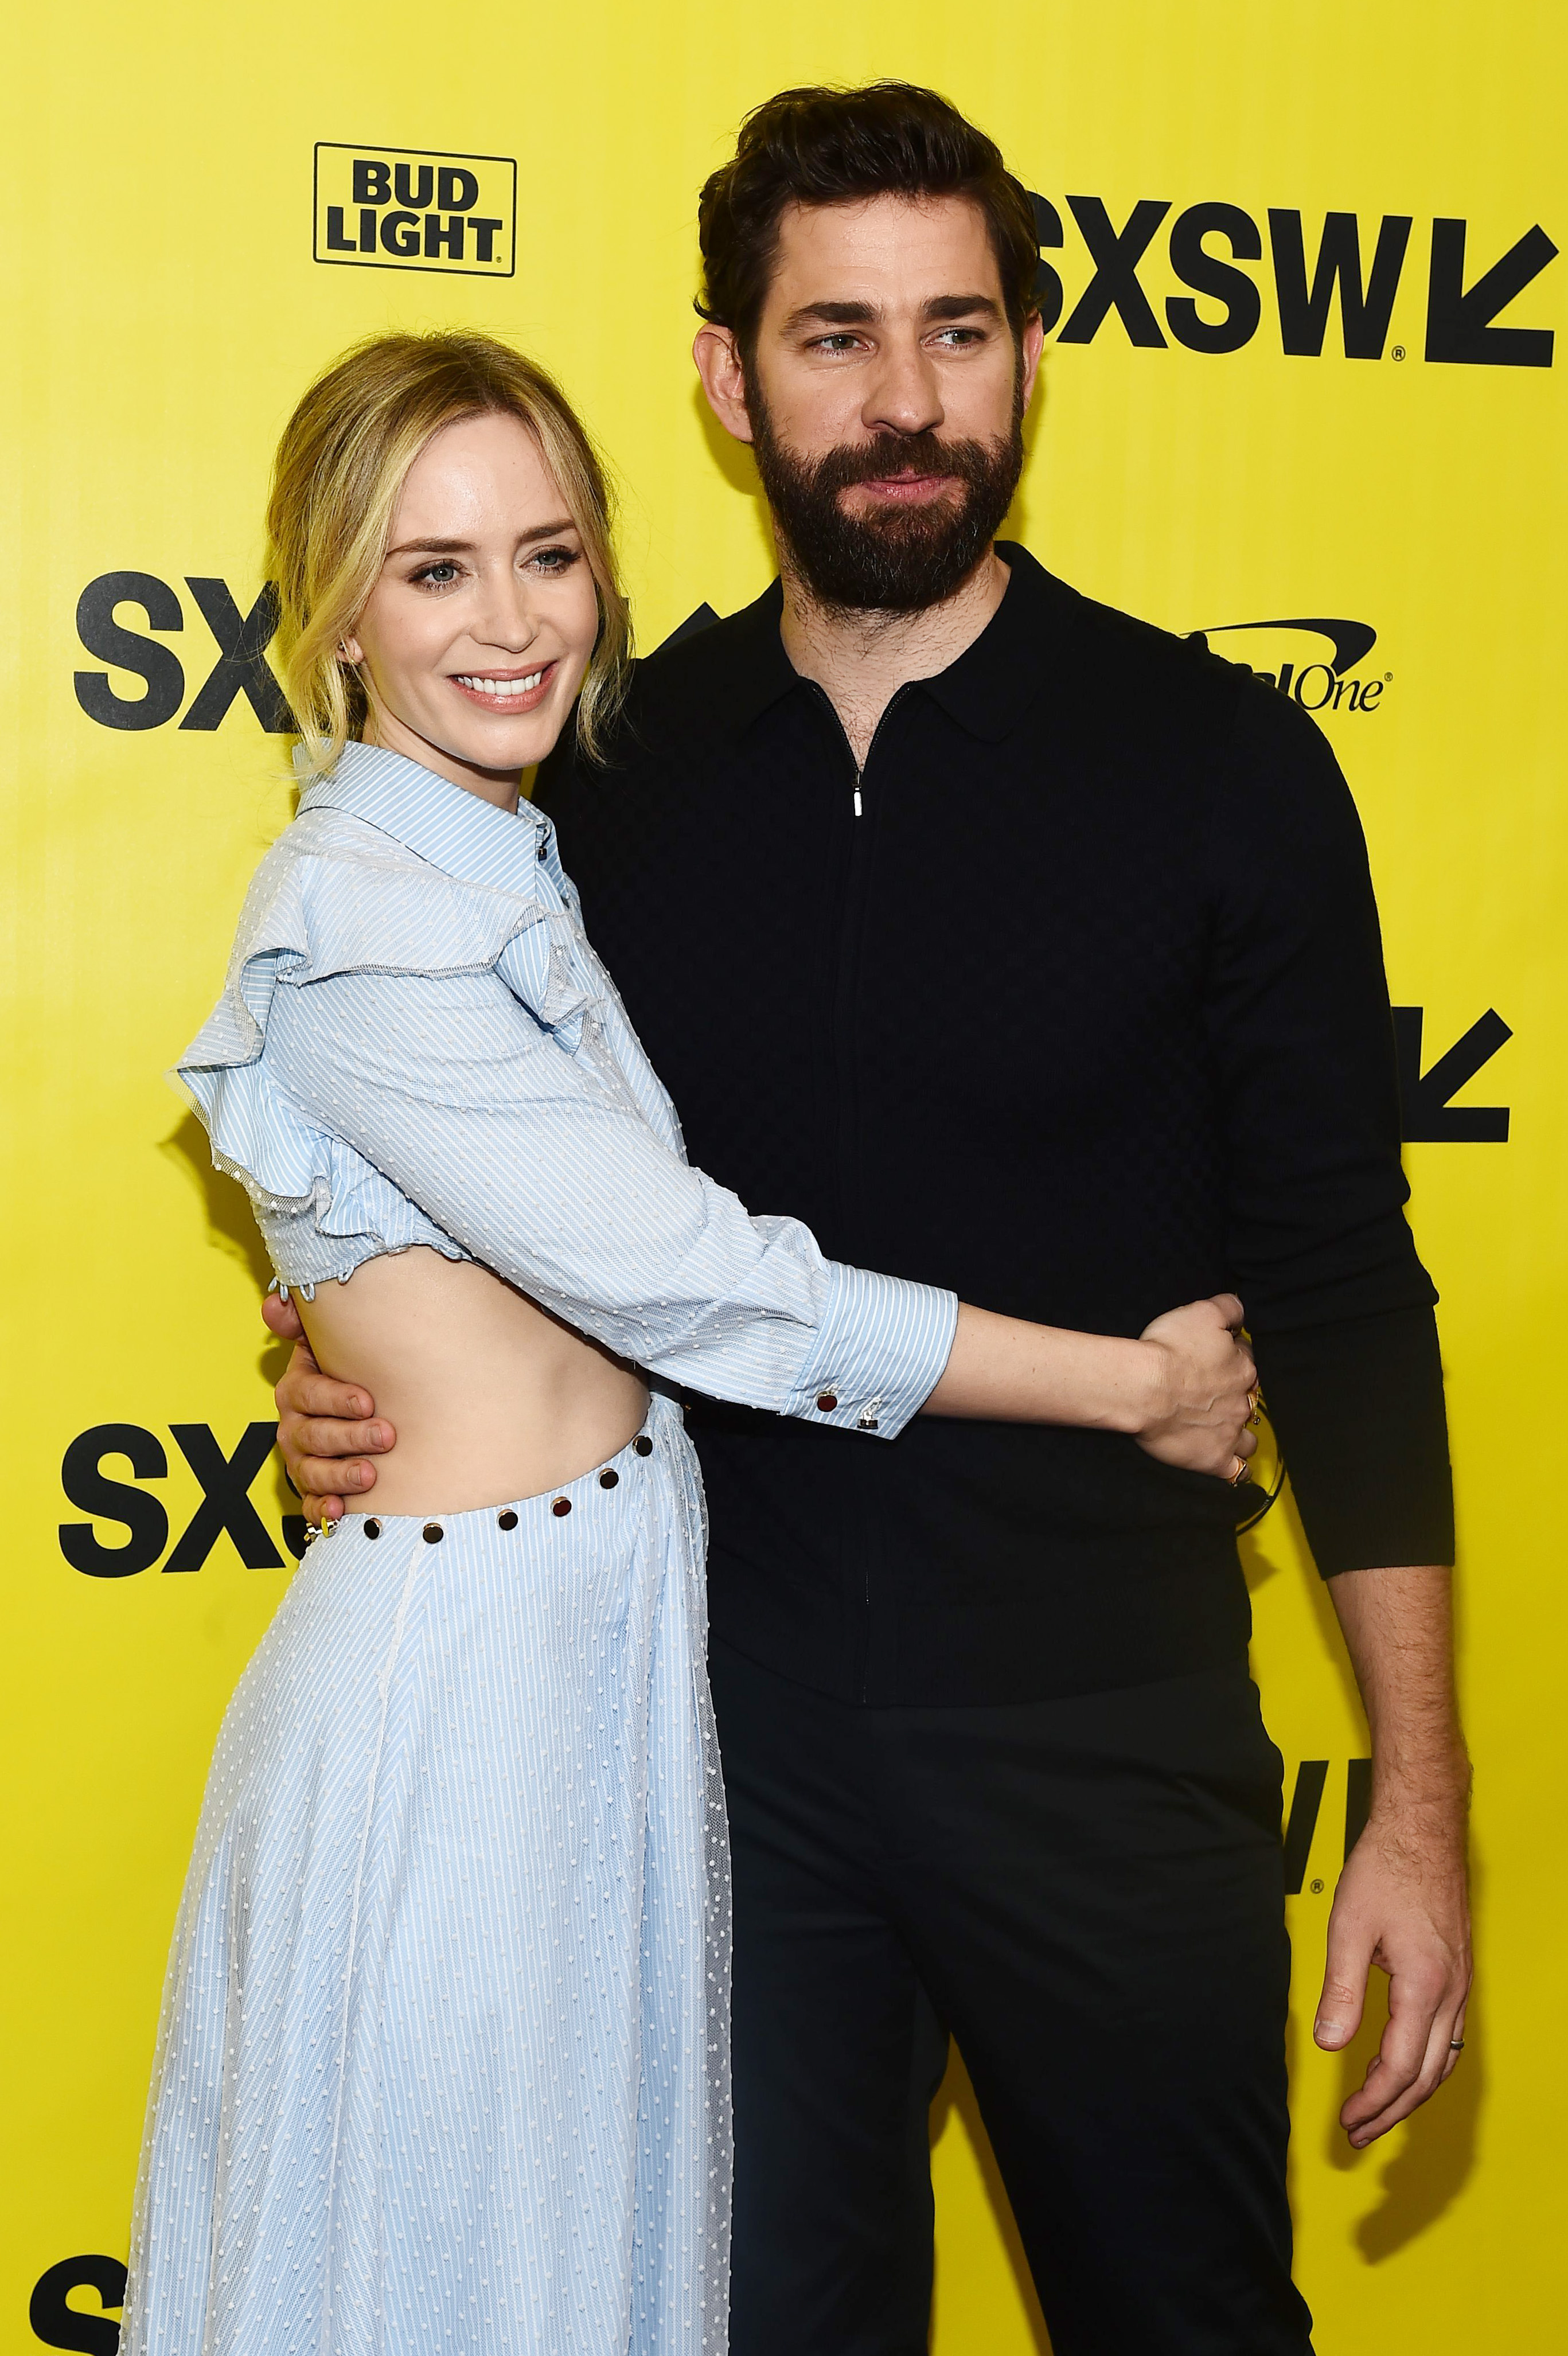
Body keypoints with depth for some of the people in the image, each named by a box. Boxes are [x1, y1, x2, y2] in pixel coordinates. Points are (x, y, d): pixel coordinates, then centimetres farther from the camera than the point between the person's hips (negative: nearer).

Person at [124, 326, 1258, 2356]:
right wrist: (1137, 1383, -13)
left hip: (621, 1615, 8)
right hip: (465, 1653, -8)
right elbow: (681, 1279, -19)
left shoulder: (521, 871, 9)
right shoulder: (355, 913, -18)